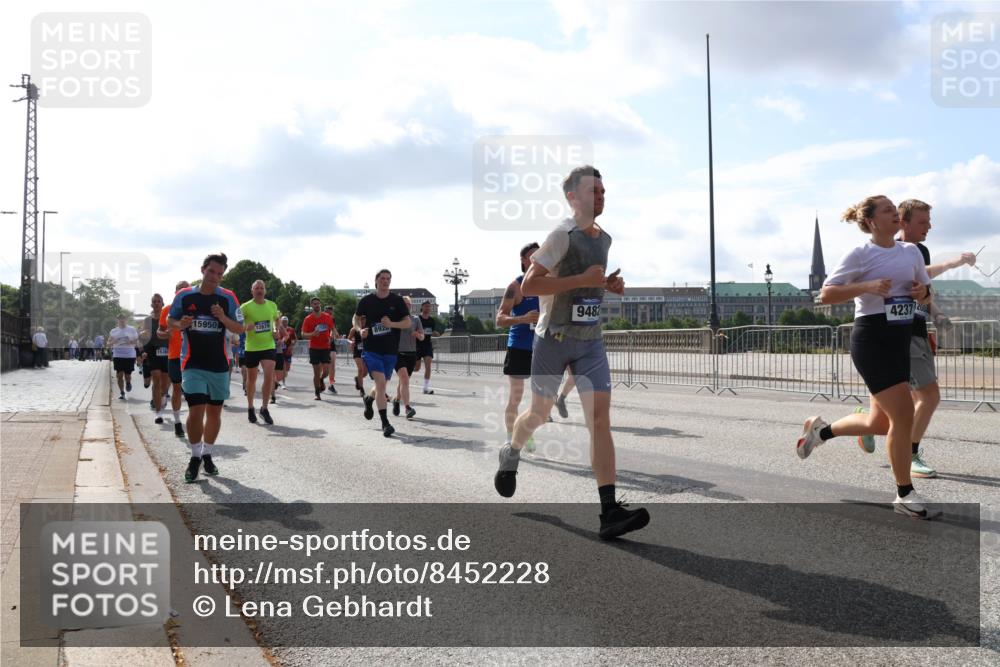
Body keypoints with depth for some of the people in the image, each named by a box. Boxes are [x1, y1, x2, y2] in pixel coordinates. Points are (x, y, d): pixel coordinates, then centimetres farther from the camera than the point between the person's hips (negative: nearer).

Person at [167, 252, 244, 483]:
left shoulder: (228, 298, -1)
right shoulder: (184, 296, -2)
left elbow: (240, 328, 1)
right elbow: (170, 321, 9)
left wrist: (223, 318, -18)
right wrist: (180, 325, -13)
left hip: (219, 365, 2)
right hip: (193, 364, -2)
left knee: (214, 411, 10)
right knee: (196, 411, -11)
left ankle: (207, 455, 27)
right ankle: (195, 457, 7)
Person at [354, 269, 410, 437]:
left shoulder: (397, 300, 1)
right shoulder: (366, 300, 1)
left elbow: (407, 323, -2)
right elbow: (356, 318, 15)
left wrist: (391, 324, -18)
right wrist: (360, 330, -5)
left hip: (390, 350, 2)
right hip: (371, 349, -2)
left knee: (382, 385, 15)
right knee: (381, 382, -18)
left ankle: (369, 399, 51)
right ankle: (385, 423, -14)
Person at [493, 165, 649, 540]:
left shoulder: (604, 239, 11)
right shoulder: (562, 235, -13)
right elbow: (528, 285, -20)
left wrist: (608, 284, 8)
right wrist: (582, 279, -24)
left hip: (590, 341, 5)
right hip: (554, 339, -5)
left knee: (600, 417, -10)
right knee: (540, 414, 10)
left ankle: (609, 512, -15)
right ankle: (511, 455, 45)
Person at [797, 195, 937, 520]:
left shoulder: (912, 251, 11)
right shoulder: (860, 254, -8)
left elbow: (926, 292, 20)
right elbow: (826, 294, -11)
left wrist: (923, 292, -4)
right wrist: (868, 286, -22)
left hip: (900, 339, 7)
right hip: (872, 338, -7)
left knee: (880, 422, 10)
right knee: (903, 415, -11)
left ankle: (820, 429, 35)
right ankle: (905, 495, 2)